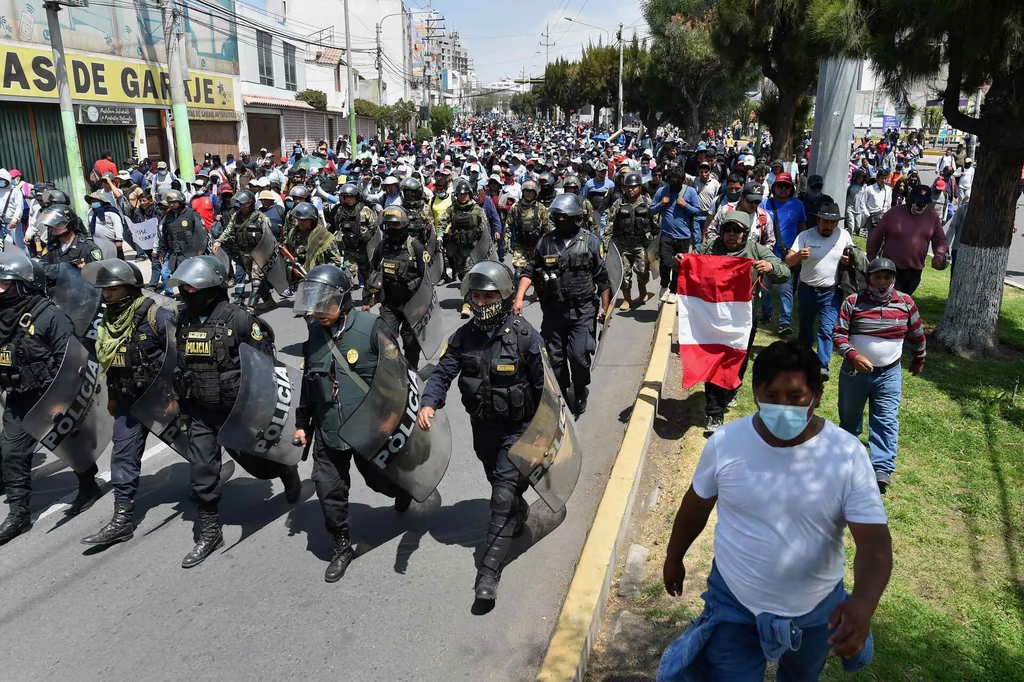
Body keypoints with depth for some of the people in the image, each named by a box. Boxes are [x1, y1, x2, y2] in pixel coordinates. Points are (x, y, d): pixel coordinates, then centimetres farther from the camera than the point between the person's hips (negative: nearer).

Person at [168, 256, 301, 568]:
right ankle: (209, 533, 18)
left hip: (237, 409, -5)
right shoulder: (184, 320, 2)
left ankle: (286, 470, 45)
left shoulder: (237, 319, -17)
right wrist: (182, 401, 18)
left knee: (254, 459, 12)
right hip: (199, 412, 5)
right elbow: (180, 363, 16)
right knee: (201, 472, 4)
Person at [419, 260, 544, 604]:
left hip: (517, 427, -5)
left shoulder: (524, 335, -18)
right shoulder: (464, 336, -7)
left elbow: (542, 385, -11)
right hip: (482, 425, 5)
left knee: (504, 490, -12)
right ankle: (520, 514, 56)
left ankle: (489, 569, -9)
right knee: (500, 483, 24)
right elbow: (443, 372, -11)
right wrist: (428, 403, -31)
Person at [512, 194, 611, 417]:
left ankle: (580, 393, 18)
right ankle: (562, 396, 25)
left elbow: (603, 278, 1)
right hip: (553, 310, 3)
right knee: (555, 357, 7)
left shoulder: (591, 241, -1)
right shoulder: (546, 241, 5)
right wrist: (519, 297, -4)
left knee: (579, 355, -9)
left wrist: (604, 307, -3)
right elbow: (530, 271, 8)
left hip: (583, 310, -3)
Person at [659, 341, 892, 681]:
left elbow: (875, 541, -23)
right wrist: (674, 559, 11)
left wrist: (863, 603, -42)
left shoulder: (848, 455, -20)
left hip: (816, 608, 2)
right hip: (733, 602, -1)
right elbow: (696, 505, -1)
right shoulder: (725, 442, -17)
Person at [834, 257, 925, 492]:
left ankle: (882, 470, -8)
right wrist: (853, 355, -28)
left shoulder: (906, 302, -4)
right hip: (855, 370, 0)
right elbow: (838, 333, -12)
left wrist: (919, 359, 22)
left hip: (889, 373, 0)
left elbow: (916, 334, 11)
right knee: (849, 415, 18)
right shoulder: (853, 302, -11)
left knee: (886, 421, -6)